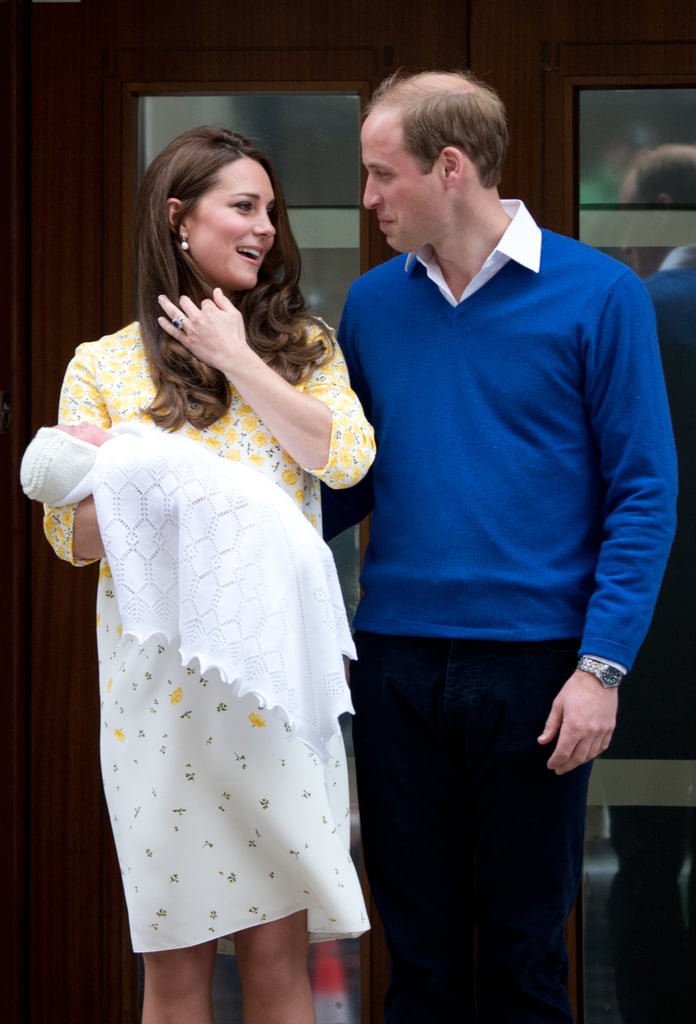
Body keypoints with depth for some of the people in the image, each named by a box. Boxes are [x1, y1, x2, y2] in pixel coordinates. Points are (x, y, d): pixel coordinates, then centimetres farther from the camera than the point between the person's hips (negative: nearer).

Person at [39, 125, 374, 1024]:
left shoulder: (302, 347, 11)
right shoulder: (103, 366, 7)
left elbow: (346, 457, -8)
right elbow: (70, 536, 5)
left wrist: (238, 360, -4)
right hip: (160, 673, -1)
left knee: (278, 942, 2)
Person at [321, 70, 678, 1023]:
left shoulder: (596, 295, -5)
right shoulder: (373, 304, 7)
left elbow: (644, 495, -6)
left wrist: (602, 666, -12)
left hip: (533, 666, -3)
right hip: (396, 666, 3)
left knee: (523, 945, 6)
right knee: (419, 945, 10)